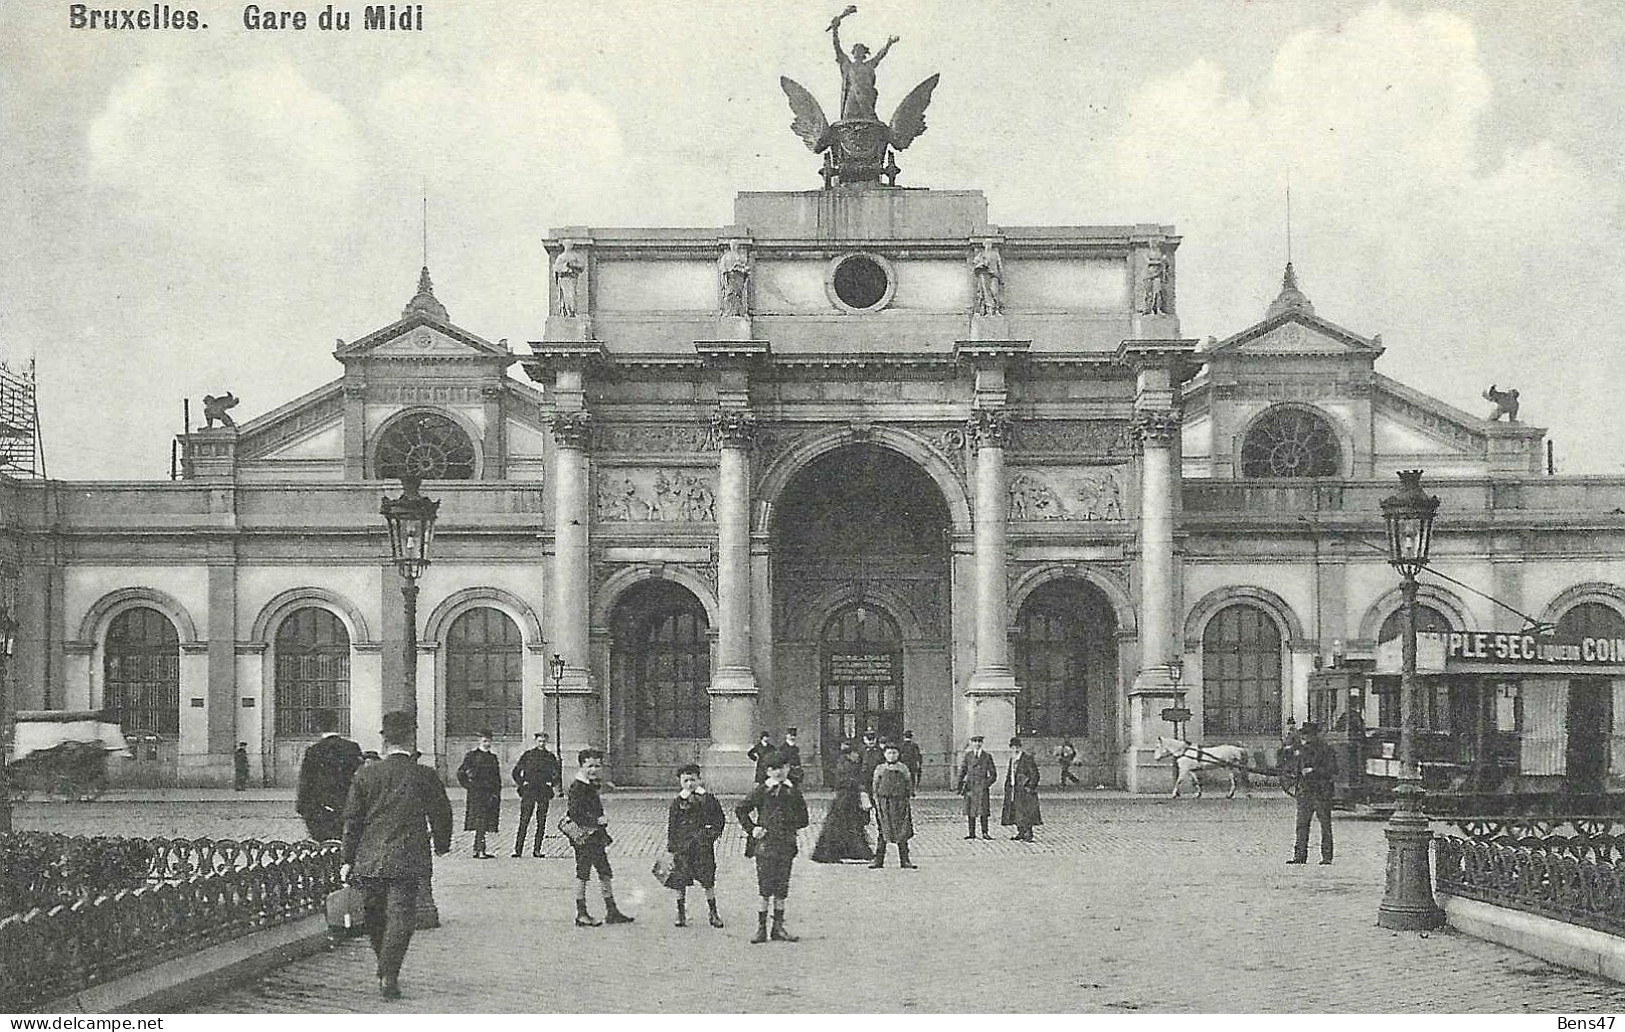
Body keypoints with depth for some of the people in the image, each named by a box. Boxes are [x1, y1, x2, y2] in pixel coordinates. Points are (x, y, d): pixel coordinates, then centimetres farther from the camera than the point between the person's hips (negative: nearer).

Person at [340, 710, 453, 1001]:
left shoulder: (365, 775, 3)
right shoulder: (424, 775, -3)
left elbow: (352, 820, 4)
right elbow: (441, 813, 4)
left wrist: (348, 860, 9)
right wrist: (442, 845, 22)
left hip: (369, 859, 3)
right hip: (407, 861, -3)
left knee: (374, 916, 18)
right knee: (401, 916, -3)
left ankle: (384, 970, 31)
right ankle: (389, 975, -13)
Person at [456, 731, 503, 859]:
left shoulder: (493, 757, 17)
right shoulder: (472, 755, 1)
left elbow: (497, 777, 19)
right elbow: (461, 773, 2)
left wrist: (497, 792, 9)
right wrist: (468, 785, -6)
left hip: (490, 793, 6)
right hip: (476, 792, -6)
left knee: (486, 823, 6)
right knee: (479, 822, -13)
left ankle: (477, 849, 13)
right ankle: (480, 850, -16)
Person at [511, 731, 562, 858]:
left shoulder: (550, 756, 10)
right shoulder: (527, 754, 5)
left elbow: (557, 773, 19)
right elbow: (516, 772, 9)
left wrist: (552, 786, 6)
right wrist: (522, 786, 0)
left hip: (544, 792, 2)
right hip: (528, 791, -2)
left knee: (541, 822, 1)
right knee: (524, 821, -6)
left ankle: (537, 850, 6)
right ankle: (518, 849, -6)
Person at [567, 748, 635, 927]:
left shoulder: (593, 787, 16)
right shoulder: (577, 788, -13)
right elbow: (574, 813, -22)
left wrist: (604, 836, 20)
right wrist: (597, 821, -25)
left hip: (596, 837, 9)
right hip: (583, 837, -9)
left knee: (606, 873, 10)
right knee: (582, 875, -3)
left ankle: (611, 912, 16)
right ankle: (581, 915, 2)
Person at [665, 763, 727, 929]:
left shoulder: (708, 799, 3)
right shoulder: (677, 803, 5)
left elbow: (720, 819, 7)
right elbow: (671, 826, 6)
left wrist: (713, 832, -8)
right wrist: (671, 848, 2)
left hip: (703, 845, -1)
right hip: (682, 845, 1)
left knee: (708, 881, 0)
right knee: (680, 882, 2)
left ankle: (714, 913, 11)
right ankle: (681, 914, 15)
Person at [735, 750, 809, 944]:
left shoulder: (793, 792, 8)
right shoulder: (761, 791, -1)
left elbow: (802, 819, 15)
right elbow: (740, 810, 4)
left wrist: (792, 825, 0)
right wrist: (751, 829, -4)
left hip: (786, 845, 3)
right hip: (765, 843, -3)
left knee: (782, 889, 7)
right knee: (766, 888, -5)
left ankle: (778, 927, 14)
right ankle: (761, 927, 2)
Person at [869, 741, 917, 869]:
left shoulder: (903, 768, 7)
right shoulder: (880, 769, 8)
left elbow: (909, 785, 10)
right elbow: (875, 785, 9)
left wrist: (907, 799, 2)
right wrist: (876, 800, 0)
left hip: (900, 802, 0)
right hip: (883, 803, 0)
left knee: (902, 833, 2)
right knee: (882, 832, 0)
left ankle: (905, 860, 7)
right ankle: (879, 860, 4)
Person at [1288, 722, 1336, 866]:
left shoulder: (1325, 749, -6)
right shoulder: (1301, 748, 11)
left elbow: (1333, 769, -13)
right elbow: (1293, 768, 20)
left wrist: (1313, 770, -19)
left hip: (1321, 790, -5)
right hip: (1304, 790, 5)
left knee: (1325, 824, 0)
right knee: (1302, 823, 2)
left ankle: (1327, 857, 5)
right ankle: (1299, 856, 4)